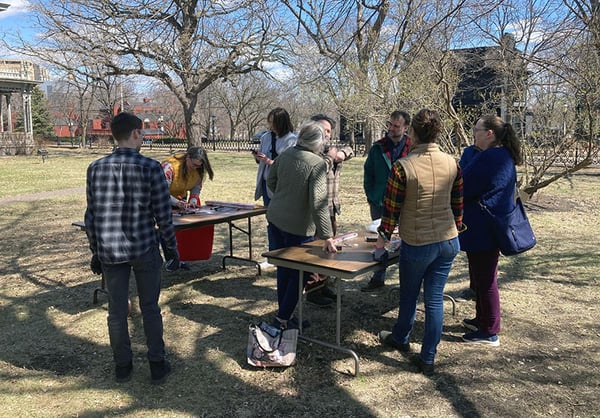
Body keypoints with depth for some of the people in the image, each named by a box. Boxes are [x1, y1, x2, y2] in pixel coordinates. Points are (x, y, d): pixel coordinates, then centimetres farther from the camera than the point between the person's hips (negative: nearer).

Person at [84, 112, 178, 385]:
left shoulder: (96, 168, 0)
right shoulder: (150, 168, -11)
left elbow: (92, 215, 5)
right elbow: (163, 215, -9)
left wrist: (95, 252, 15)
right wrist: (172, 248, 3)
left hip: (109, 250, 3)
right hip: (144, 249, -2)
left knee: (117, 310, 13)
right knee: (150, 308, 10)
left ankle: (122, 366, 27)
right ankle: (157, 366, 20)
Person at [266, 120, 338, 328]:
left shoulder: (286, 154, 0)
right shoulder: (318, 164, -19)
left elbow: (271, 181, 12)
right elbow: (319, 203, -25)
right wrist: (327, 236, -23)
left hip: (276, 217, 7)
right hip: (298, 226, -7)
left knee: (283, 268, 19)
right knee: (300, 273, 9)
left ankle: (283, 314, 33)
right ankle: (282, 319, 14)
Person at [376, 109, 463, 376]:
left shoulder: (403, 167, -17)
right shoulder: (452, 163, -2)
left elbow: (391, 207, -11)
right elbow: (458, 203, 8)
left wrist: (383, 237, 3)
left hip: (416, 244, -4)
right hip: (448, 242, 4)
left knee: (408, 296, 18)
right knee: (435, 299, 11)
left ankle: (401, 338, 42)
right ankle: (427, 358, 21)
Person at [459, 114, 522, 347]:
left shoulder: (488, 158, -21)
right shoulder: (506, 157, 11)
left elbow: (463, 189, -19)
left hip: (482, 230, -10)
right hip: (495, 227, 10)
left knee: (484, 280, 0)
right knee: (483, 277, 21)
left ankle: (489, 333, 12)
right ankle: (482, 320, 35)